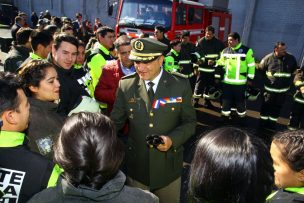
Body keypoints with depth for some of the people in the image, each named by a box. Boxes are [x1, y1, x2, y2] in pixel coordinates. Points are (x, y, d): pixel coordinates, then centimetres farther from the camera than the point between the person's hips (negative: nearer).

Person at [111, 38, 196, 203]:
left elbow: (190, 121, -3)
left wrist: (172, 139, -20)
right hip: (136, 166, 1)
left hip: (168, 168, 0)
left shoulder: (181, 85, -10)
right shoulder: (125, 85, -7)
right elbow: (116, 121, -1)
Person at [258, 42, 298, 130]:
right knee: (266, 106, 8)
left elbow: (295, 70, 14)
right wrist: (268, 77, 6)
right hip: (269, 88, -2)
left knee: (277, 107, 13)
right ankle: (263, 123, 24)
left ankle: (272, 123, 29)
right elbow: (261, 69, 2)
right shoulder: (268, 58, -11)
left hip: (283, 89, 2)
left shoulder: (291, 58, -3)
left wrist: (287, 80, 12)